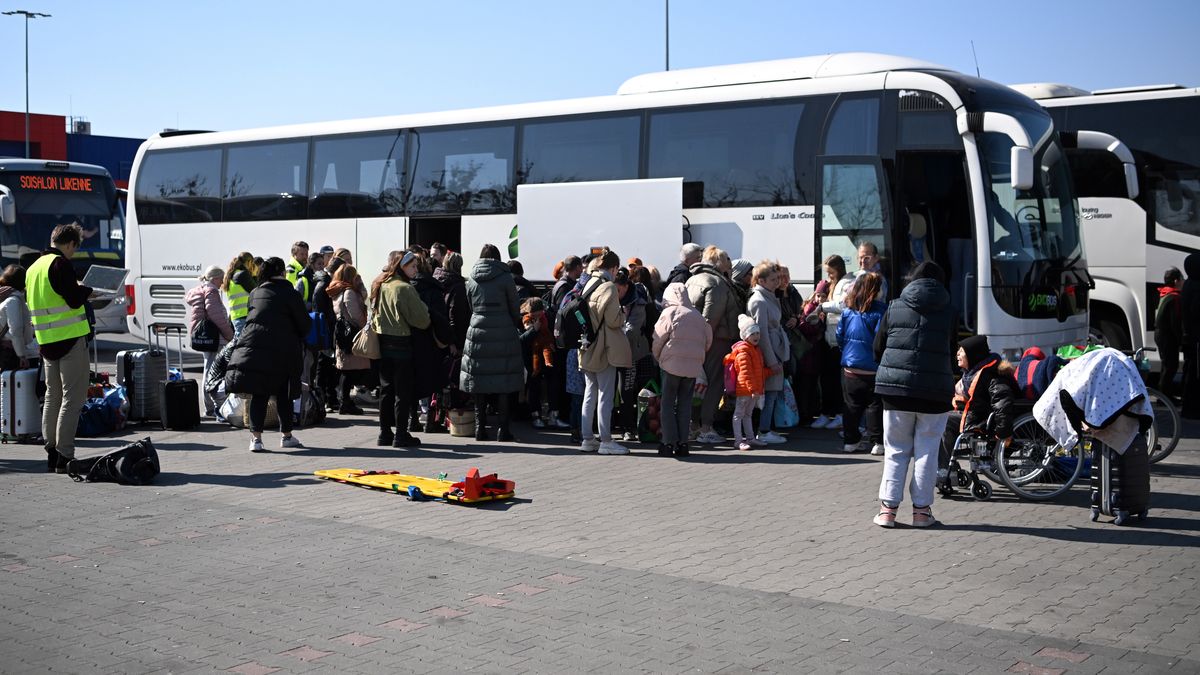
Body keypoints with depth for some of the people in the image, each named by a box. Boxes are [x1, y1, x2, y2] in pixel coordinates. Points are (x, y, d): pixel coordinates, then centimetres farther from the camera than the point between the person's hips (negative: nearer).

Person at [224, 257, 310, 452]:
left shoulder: (255, 293, 13)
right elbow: (304, 324, 0)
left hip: (252, 345, 3)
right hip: (281, 350, -3)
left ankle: (256, 437, -6)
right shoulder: (290, 294, -2)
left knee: (259, 394, 3)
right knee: (283, 394, 10)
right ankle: (286, 435, 19)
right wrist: (298, 341, 18)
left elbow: (250, 318, 19)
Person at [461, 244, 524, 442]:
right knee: (504, 383, 1)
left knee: (480, 382, 7)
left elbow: (469, 309, 12)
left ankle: (480, 428, 8)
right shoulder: (505, 278, -3)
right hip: (504, 336, -3)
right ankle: (503, 429, -1)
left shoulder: (471, 281, 7)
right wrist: (515, 326, 18)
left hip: (478, 335, 3)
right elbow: (515, 309, 2)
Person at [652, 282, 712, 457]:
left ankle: (669, 443, -1)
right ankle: (682, 443, 8)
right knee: (685, 403, 11)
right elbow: (708, 340, 12)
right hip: (694, 366, 4)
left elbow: (658, 339, -3)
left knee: (668, 403, 4)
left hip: (672, 364, -4)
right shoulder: (698, 316, 10)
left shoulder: (669, 313, -4)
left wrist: (657, 357, 14)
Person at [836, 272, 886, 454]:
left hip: (850, 369, 5)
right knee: (875, 405, 4)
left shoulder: (848, 310, 3)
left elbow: (839, 336, 8)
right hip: (873, 369, -4)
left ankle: (850, 441, 16)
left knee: (852, 405, 12)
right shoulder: (880, 311, -12)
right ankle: (877, 442, 3)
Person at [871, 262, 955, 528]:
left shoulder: (894, 308, 5)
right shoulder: (948, 313, 2)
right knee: (927, 451, 7)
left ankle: (888, 508, 5)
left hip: (896, 388, 1)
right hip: (935, 390, -1)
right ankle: (921, 509, 9)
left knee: (896, 450, 9)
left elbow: (878, 348, 9)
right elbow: (952, 349, 5)